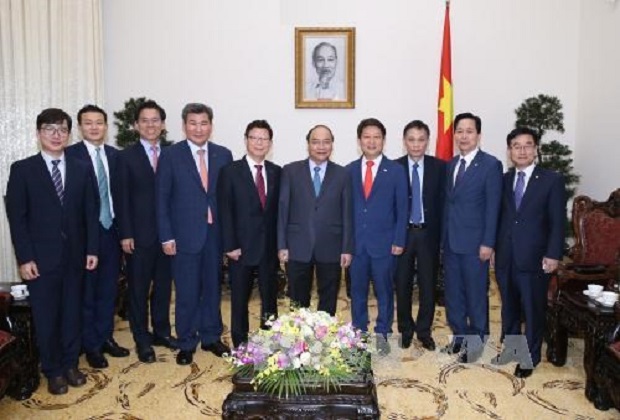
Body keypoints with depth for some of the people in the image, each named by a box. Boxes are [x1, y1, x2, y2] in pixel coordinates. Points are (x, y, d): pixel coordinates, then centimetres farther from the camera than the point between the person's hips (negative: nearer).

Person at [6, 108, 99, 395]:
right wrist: (24, 258, -10)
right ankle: (53, 370, 23)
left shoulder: (81, 170, 6)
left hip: (74, 256, 3)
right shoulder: (22, 170, -2)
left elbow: (90, 213, 6)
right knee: (46, 317, 7)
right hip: (41, 258, -2)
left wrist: (92, 249, 1)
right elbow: (16, 217, -5)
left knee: (73, 313, 12)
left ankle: (70, 364, 28)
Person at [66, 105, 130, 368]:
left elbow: (118, 193, 8)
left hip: (111, 231, 5)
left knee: (108, 289, 14)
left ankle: (106, 337, 30)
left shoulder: (115, 155, 7)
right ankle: (91, 345, 22)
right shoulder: (70, 155, -8)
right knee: (86, 292, 8)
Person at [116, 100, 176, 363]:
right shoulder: (126, 157, -1)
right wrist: (125, 234, -9)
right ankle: (142, 340, 19)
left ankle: (161, 331, 29)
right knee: (138, 288, 6)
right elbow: (122, 199, -4)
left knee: (163, 285, 13)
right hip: (139, 234, -2)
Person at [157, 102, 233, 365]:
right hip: (185, 235, -2)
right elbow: (161, 199, -3)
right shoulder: (171, 155, -3)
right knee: (187, 293, 5)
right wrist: (166, 237, -8)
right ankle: (186, 343, 23)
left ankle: (211, 338, 31)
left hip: (215, 233, 3)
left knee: (213, 288, 14)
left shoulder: (224, 155, 5)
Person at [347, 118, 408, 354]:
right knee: (357, 290, 10)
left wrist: (399, 241, -6)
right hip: (355, 242, 2)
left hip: (384, 242, -2)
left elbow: (402, 209, 0)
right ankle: (359, 333, 25)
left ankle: (382, 334, 22)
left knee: (384, 290, 6)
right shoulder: (349, 170, 7)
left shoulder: (396, 170, 2)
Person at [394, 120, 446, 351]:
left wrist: (441, 235, -7)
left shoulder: (439, 167, 0)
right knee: (402, 285, 9)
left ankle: (424, 331, 25)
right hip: (402, 233, 0)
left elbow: (443, 202, 0)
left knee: (428, 285, 8)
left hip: (428, 234, 1)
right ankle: (405, 330, 26)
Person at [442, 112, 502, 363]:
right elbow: (448, 202, 12)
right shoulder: (451, 164, 11)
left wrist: (488, 243, -15)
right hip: (451, 241, 6)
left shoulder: (490, 165, -7)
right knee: (452, 292, 14)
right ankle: (459, 335, 30)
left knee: (476, 293, 4)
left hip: (474, 242, -6)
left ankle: (476, 340, 20)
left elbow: (493, 207, -11)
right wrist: (444, 237, 9)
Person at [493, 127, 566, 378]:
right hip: (505, 257, 3)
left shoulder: (552, 180, -3)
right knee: (509, 305, 16)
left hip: (534, 258, -3)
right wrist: (494, 247, 4)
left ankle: (530, 356, 23)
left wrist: (553, 255, -12)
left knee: (534, 309, 7)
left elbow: (558, 222, -6)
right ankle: (510, 345, 33)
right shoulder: (503, 180, 8)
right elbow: (498, 217, 9)